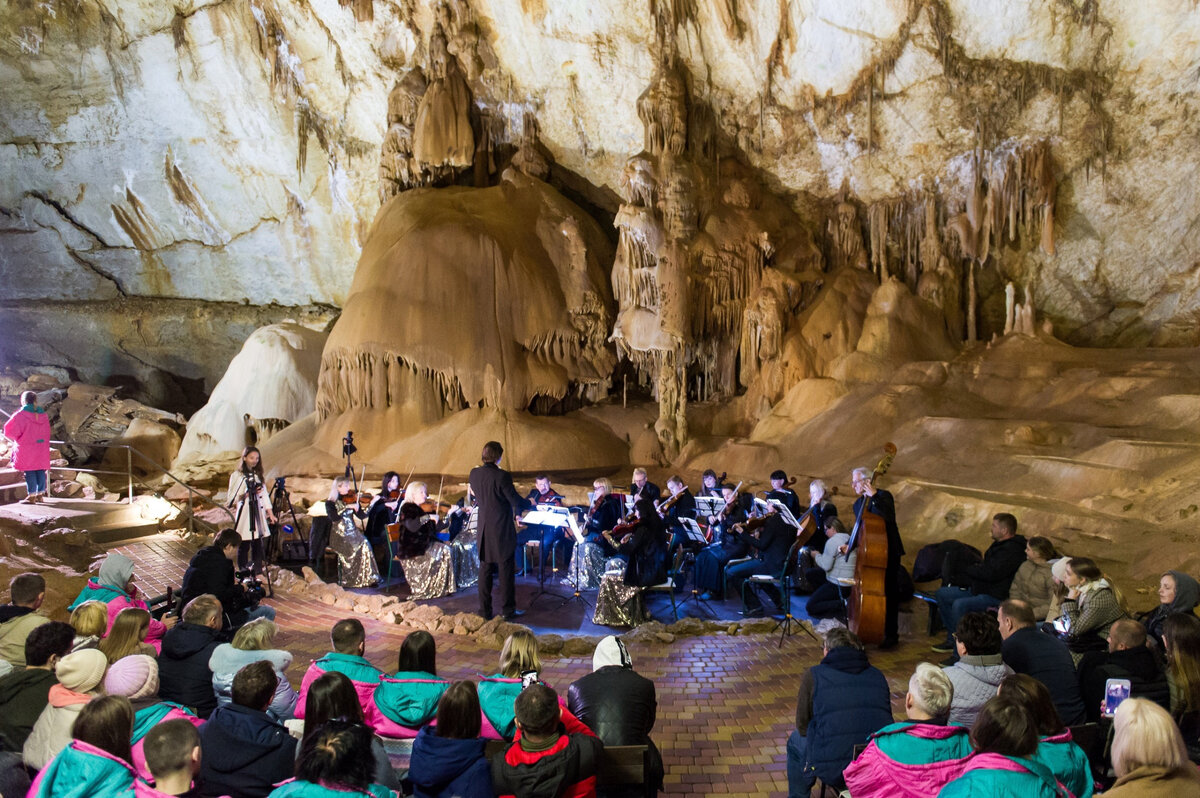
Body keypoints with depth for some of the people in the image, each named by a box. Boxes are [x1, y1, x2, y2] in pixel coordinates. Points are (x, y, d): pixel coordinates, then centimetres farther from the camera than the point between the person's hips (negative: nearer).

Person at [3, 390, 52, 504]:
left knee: (29, 472, -2)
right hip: (42, 448, 5)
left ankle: (31, 496, -1)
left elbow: (9, 431, -8)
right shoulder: (43, 415, 7)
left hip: (26, 449, -5)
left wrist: (15, 439, 10)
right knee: (40, 471, 9)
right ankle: (40, 494, 13)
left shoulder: (20, 415, -11)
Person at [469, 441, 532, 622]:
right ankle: (508, 610, 11)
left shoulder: (474, 474, -1)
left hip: (484, 529, 5)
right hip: (502, 530, -5)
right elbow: (516, 501, -13)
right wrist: (531, 505, 5)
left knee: (485, 569, 12)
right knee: (506, 570, 5)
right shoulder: (502, 476, -19)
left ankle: (485, 610, 17)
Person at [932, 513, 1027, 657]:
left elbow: (991, 573, -29)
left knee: (959, 604, -32)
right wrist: (976, 569, 2)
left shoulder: (1013, 551, -20)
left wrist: (970, 569, -11)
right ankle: (952, 640, 13)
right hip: (980, 590, 11)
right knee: (942, 594, 10)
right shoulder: (999, 544, 14)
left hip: (995, 597, -11)